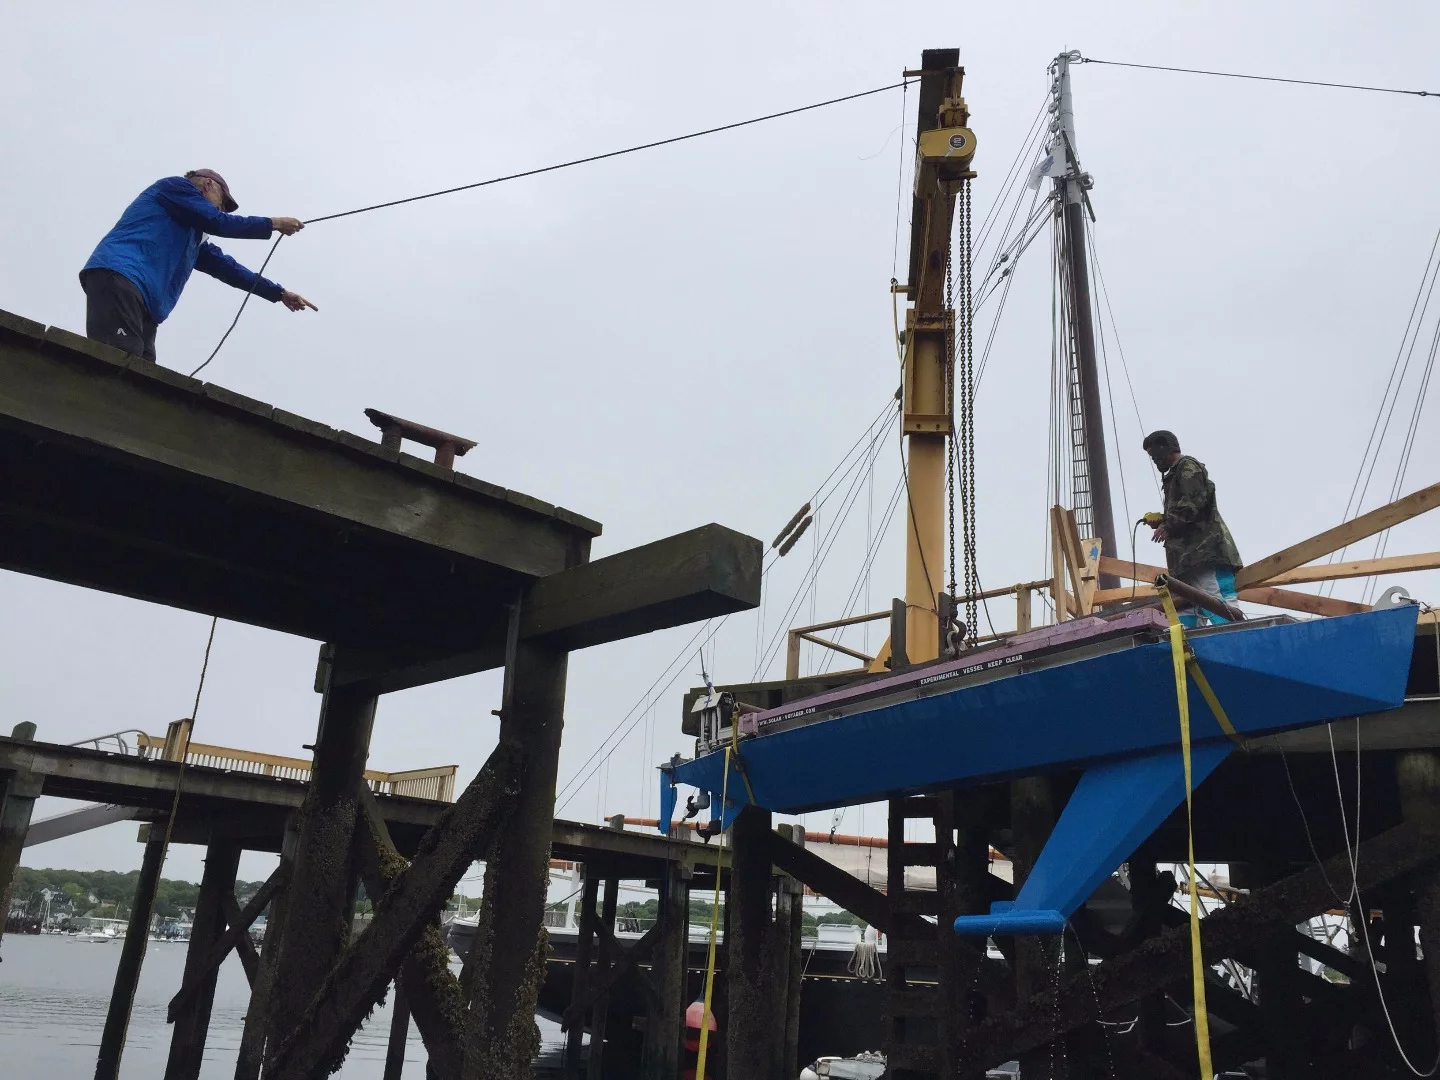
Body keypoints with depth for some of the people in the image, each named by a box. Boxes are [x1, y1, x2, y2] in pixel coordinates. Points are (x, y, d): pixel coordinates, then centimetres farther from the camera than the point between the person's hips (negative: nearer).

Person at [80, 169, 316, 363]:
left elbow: (226, 267, 35)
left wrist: (279, 293, 37)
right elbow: (217, 222, 3)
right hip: (118, 276, -9)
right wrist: (272, 224, 14)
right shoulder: (175, 186, 13)